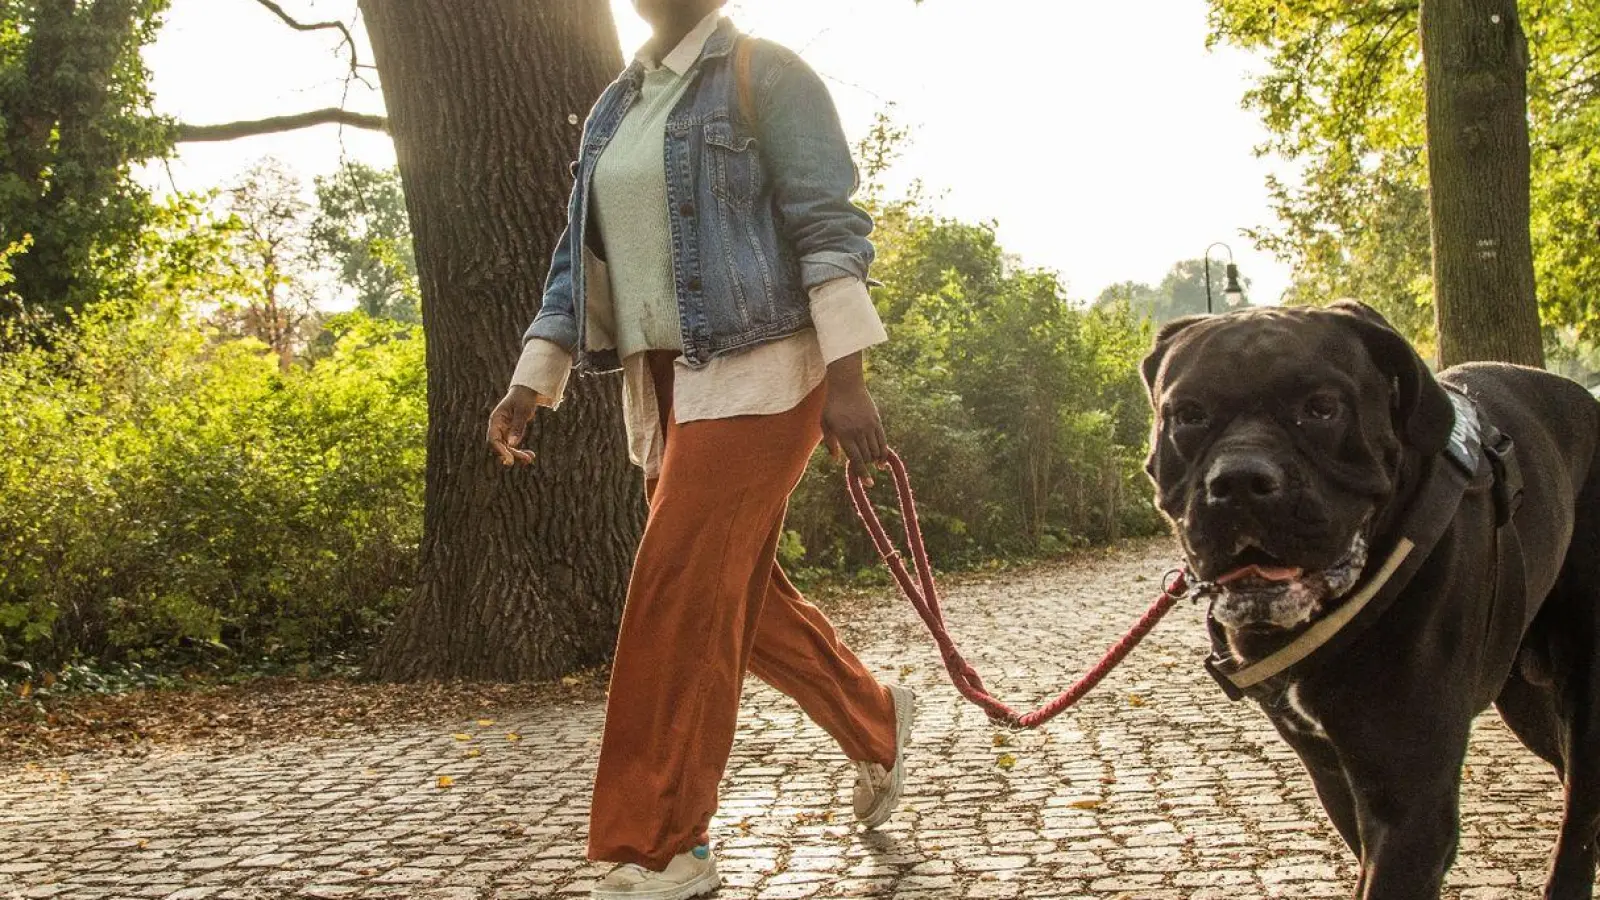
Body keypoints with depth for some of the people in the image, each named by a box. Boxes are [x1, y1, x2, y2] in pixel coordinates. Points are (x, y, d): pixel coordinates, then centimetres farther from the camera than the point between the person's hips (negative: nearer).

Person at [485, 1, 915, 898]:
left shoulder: (765, 74, -3)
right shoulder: (614, 108, 18)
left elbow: (829, 223, -12)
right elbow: (580, 257, 18)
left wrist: (847, 374, -21)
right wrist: (532, 382, 9)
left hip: (756, 369, -7)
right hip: (664, 382, 8)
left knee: (681, 598, -10)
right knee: (739, 594, 12)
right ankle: (875, 719, 34)